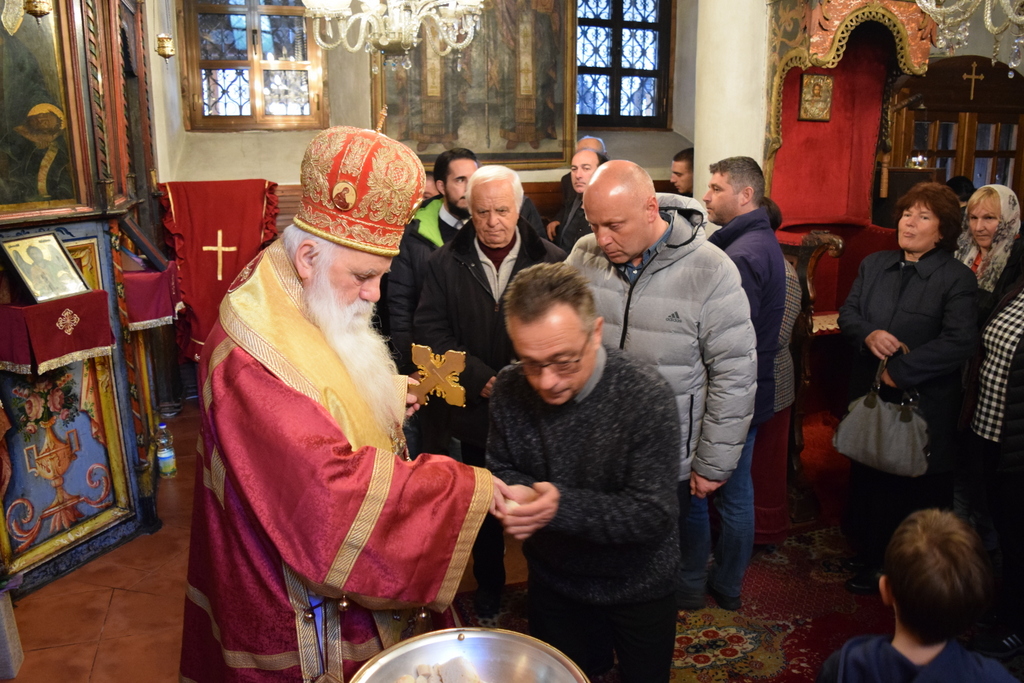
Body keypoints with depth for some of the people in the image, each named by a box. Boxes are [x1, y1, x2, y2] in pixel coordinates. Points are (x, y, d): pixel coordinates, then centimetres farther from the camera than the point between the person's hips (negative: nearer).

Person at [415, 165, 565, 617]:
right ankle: (488, 587, 37)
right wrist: (483, 380, -14)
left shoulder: (551, 261, -4)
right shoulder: (445, 263, 0)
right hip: (477, 410, 2)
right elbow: (430, 331, -5)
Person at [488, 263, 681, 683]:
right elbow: (501, 469, -2)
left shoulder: (645, 396, -29)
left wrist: (562, 506, -39)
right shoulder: (510, 389, -15)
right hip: (552, 579, 3)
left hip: (637, 585, -3)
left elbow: (654, 514, -27)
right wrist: (514, 493, -26)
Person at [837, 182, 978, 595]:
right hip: (870, 397, 5)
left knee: (914, 491, 5)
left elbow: (959, 342, -18)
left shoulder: (957, 278, -9)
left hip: (923, 404, -5)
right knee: (867, 480, 15)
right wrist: (868, 334, -16)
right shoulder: (873, 265, 9)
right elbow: (847, 314, 6)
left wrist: (901, 370, -20)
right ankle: (869, 556, 33)